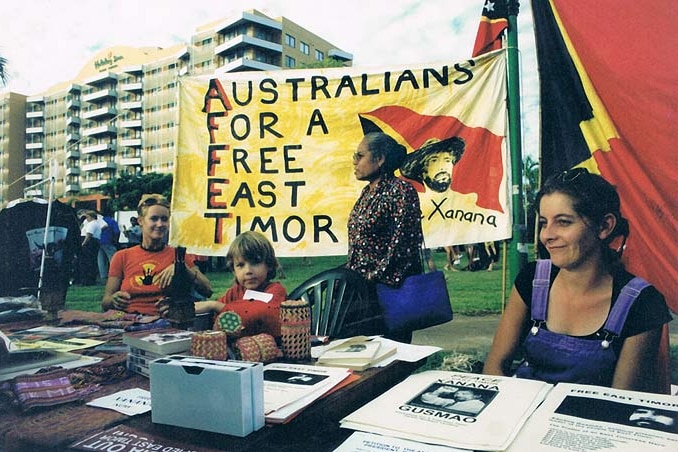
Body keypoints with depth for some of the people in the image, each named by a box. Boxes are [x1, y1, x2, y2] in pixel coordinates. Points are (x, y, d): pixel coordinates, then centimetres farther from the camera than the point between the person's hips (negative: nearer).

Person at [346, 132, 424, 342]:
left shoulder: (401, 191, -12)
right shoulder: (367, 192, 14)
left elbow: (402, 243, -18)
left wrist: (375, 276, -16)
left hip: (389, 286, -8)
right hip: (361, 283, 9)